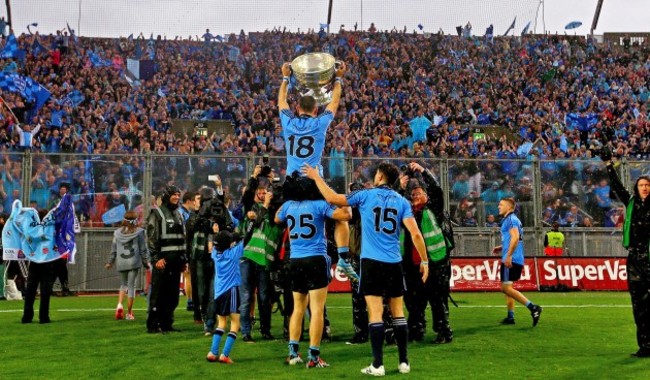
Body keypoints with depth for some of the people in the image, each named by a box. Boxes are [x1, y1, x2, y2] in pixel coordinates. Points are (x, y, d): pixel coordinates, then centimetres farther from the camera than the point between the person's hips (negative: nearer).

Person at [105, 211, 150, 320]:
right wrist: (146, 262, 8)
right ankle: (129, 313, 6)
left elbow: (113, 249, 12)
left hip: (121, 263, 3)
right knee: (131, 286, 3)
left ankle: (119, 304, -5)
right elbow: (143, 249, -2)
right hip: (134, 262, -3)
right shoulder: (139, 232, -3)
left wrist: (110, 262, 23)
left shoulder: (117, 232, 6)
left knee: (123, 284, 19)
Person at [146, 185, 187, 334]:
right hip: (162, 259, -7)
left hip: (176, 260, 7)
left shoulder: (178, 214, 19)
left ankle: (166, 323, 14)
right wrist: (156, 258, -17)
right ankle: (153, 325, 1)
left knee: (172, 294, 7)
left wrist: (184, 259, 16)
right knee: (158, 294, -5)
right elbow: (152, 237, -9)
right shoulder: (157, 213, -2)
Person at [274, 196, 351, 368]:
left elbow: (277, 219, 27)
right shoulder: (319, 204, -9)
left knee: (298, 308, 18)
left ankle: (293, 353, 18)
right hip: (316, 260, -5)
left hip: (295, 261, 6)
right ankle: (313, 357, -3)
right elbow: (346, 215, -11)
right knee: (317, 309, -2)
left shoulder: (289, 205, 6)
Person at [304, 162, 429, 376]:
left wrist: (316, 177, 12)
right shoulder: (401, 201, 5)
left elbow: (332, 199, 0)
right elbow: (415, 233, -3)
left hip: (372, 261, -3)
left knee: (375, 313, -3)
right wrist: (424, 261, 4)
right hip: (394, 263, 3)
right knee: (398, 313, 10)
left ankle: (378, 365, -3)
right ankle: (404, 362, 14)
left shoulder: (366, 195, -1)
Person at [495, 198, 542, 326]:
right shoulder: (511, 219, 19)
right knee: (507, 287, 15)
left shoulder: (511, 219, -10)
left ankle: (533, 307, -15)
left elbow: (515, 237, -22)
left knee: (506, 288, -10)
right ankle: (510, 317, 17)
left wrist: (508, 255, -25)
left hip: (511, 260, -10)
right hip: (517, 260, 10)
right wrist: (501, 247, 20)